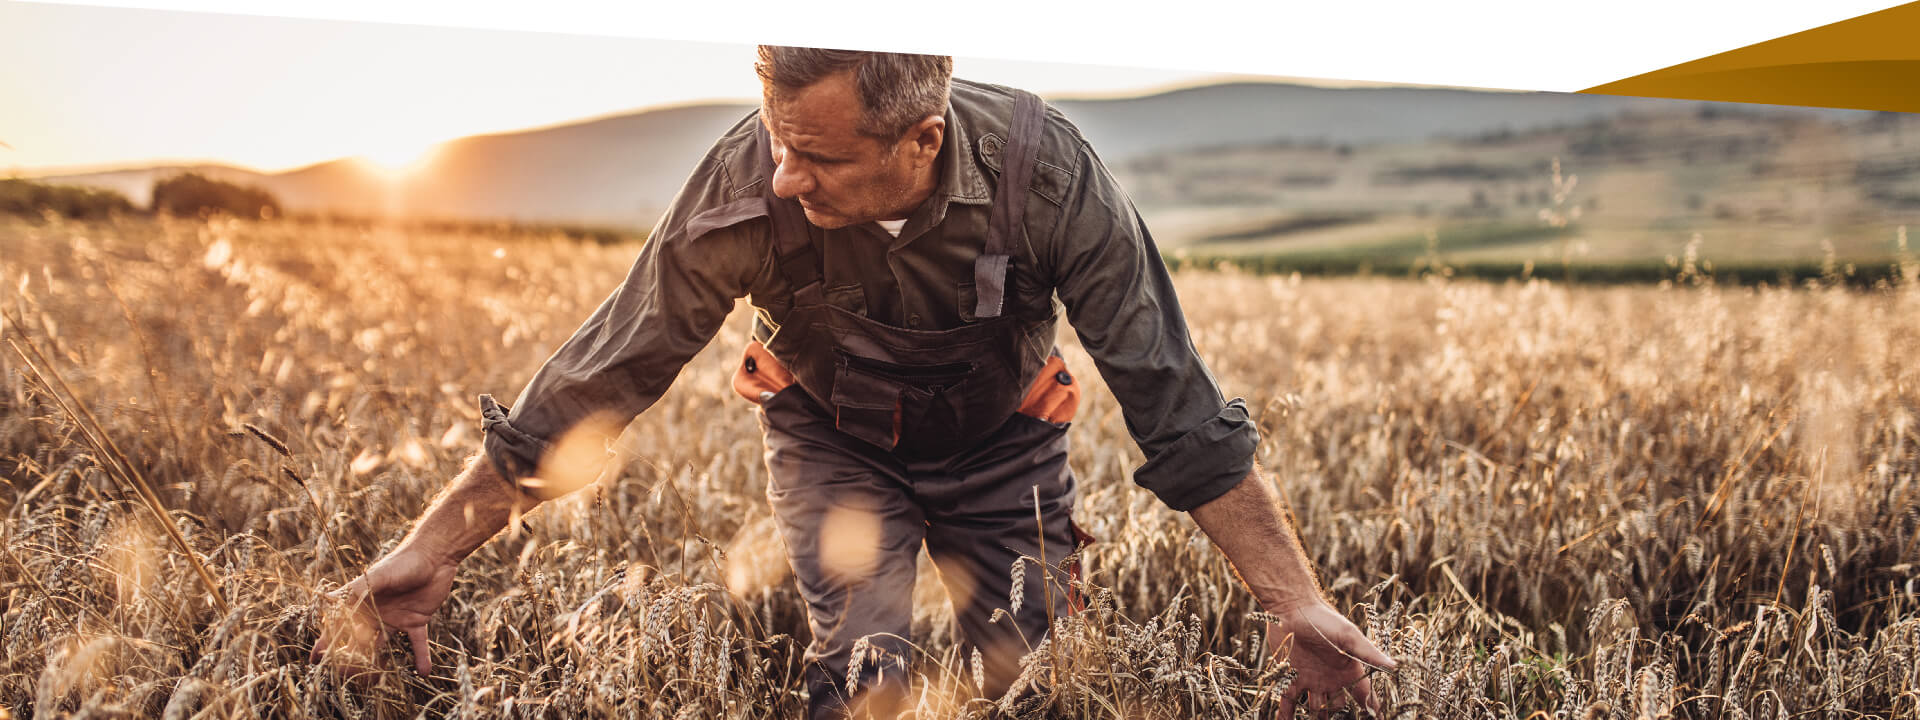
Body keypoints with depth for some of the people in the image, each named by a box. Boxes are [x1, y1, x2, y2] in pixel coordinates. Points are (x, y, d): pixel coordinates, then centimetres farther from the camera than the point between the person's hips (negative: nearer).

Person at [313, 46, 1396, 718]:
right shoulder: (747, 185, -32)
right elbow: (603, 374, -21)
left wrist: (1297, 602, -26)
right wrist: (434, 547, -18)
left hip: (1002, 442, 1)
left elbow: (1176, 397, -25)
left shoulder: (1044, 167, -33)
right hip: (832, 440, -1)